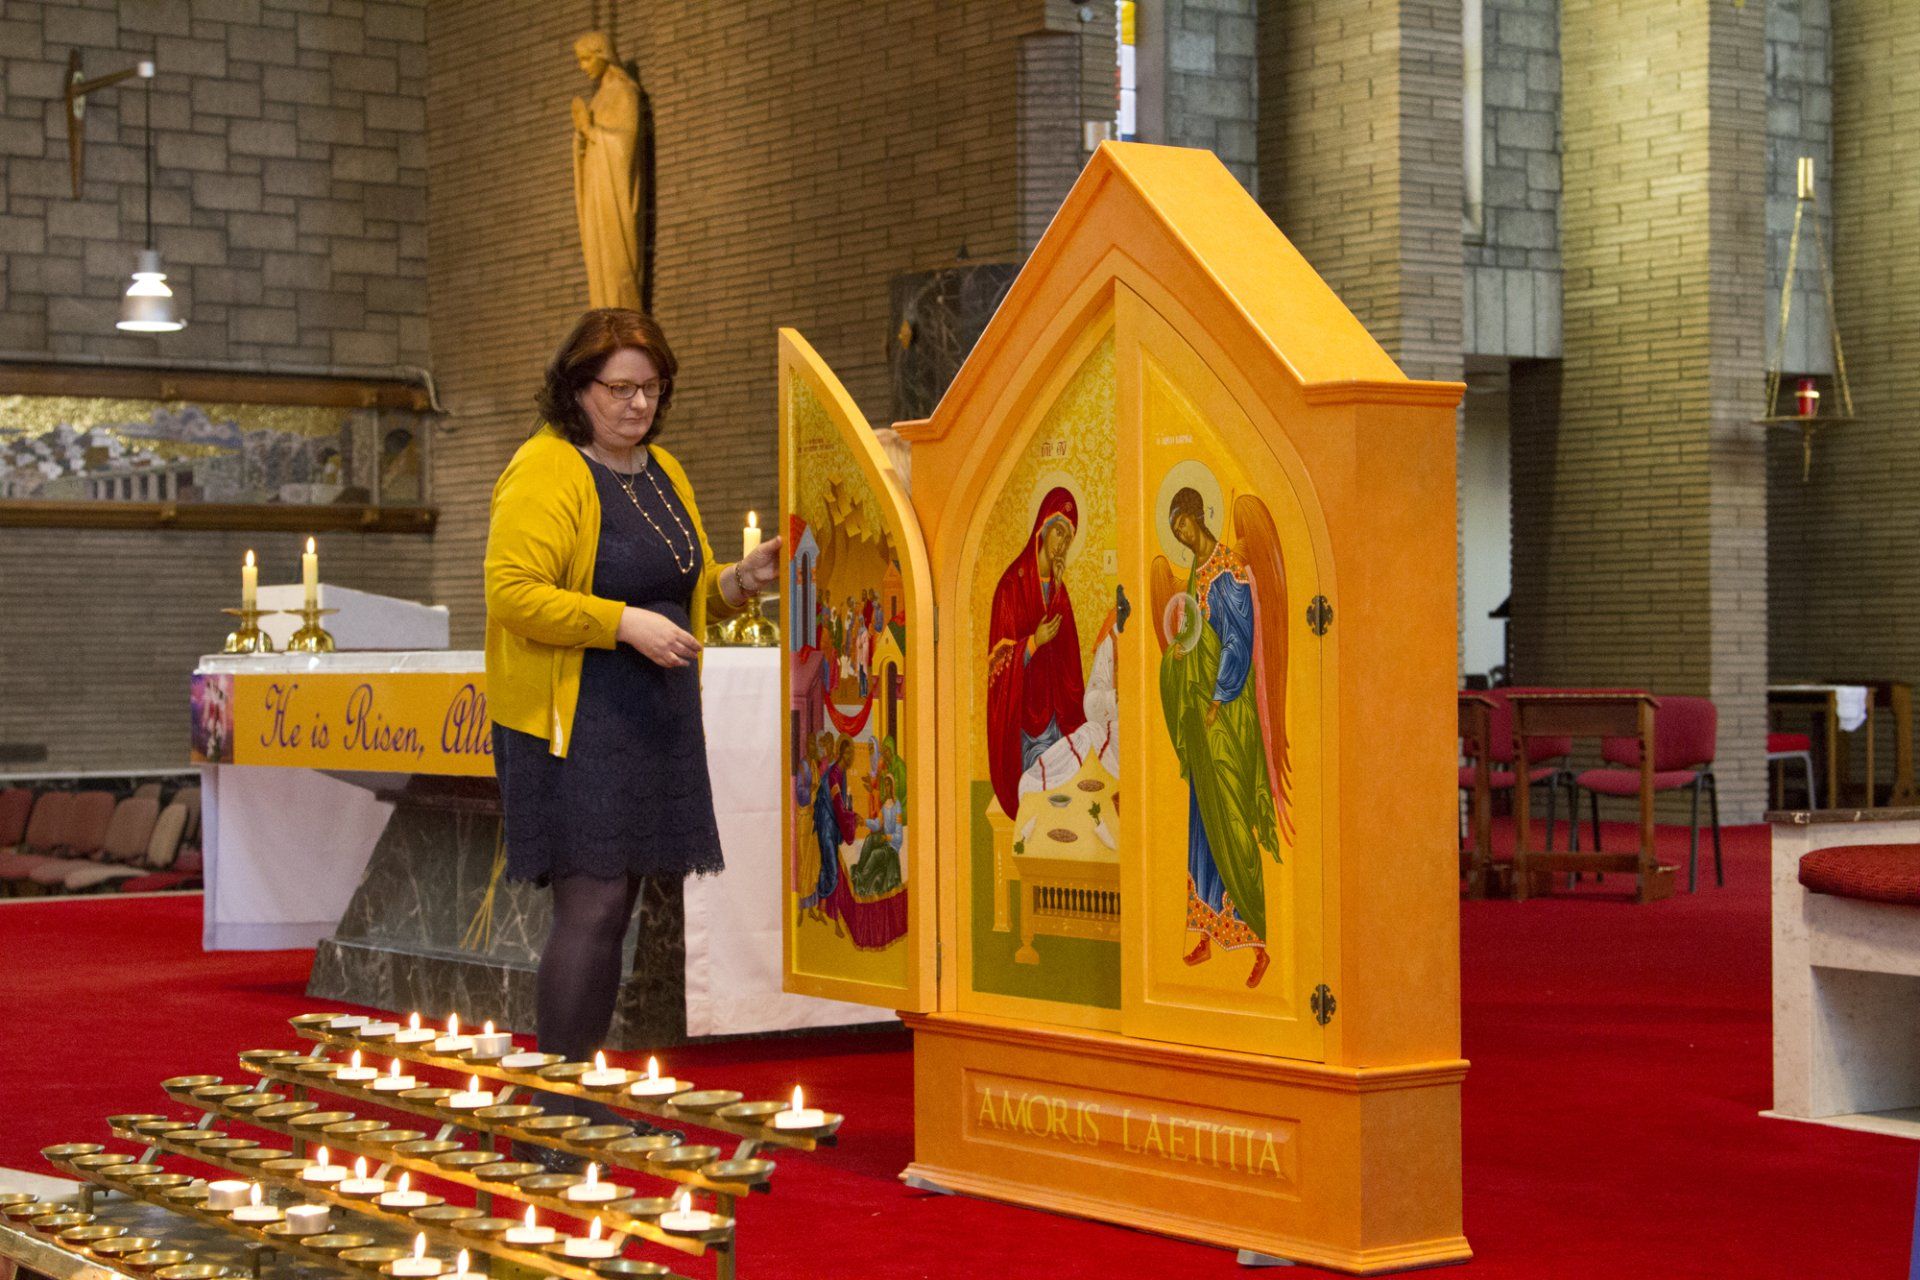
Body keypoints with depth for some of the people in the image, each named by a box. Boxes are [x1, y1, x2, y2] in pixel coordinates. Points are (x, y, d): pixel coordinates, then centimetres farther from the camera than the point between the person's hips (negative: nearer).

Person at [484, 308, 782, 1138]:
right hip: (573, 723, -8)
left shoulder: (663, 473, 17)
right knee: (592, 902, -12)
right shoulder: (544, 472, -10)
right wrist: (624, 622, -23)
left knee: (613, 905, 10)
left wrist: (741, 579, 5)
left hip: (651, 726, 8)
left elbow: (688, 594, 26)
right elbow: (514, 594, -18)